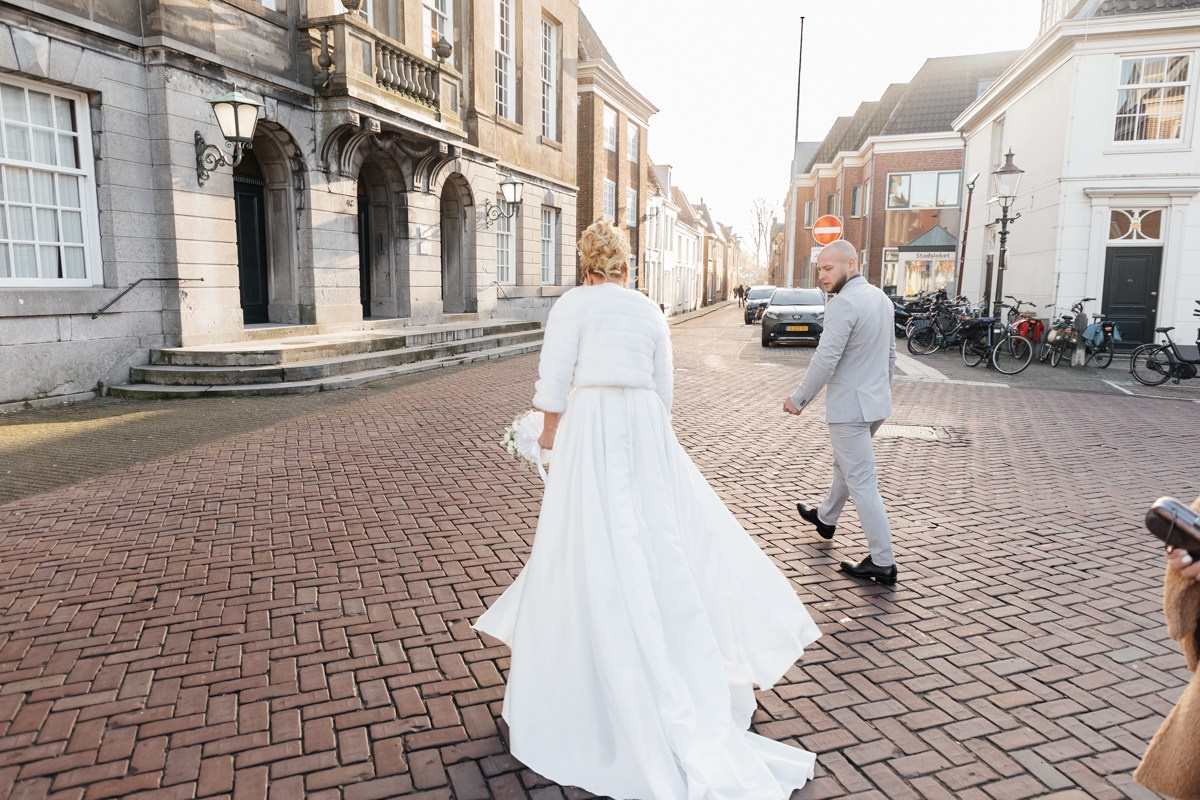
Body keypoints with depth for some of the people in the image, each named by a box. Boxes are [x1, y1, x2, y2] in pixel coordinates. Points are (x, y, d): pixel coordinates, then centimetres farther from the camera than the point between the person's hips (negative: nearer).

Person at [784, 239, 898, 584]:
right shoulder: (881, 298, 9)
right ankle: (825, 518, 47)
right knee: (845, 464, 26)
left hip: (850, 406, -10)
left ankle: (882, 562, 4)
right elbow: (890, 355, 17)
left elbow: (825, 361, -22)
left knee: (862, 483, -3)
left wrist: (799, 398, -10)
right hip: (876, 403, 10)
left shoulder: (843, 304, -21)